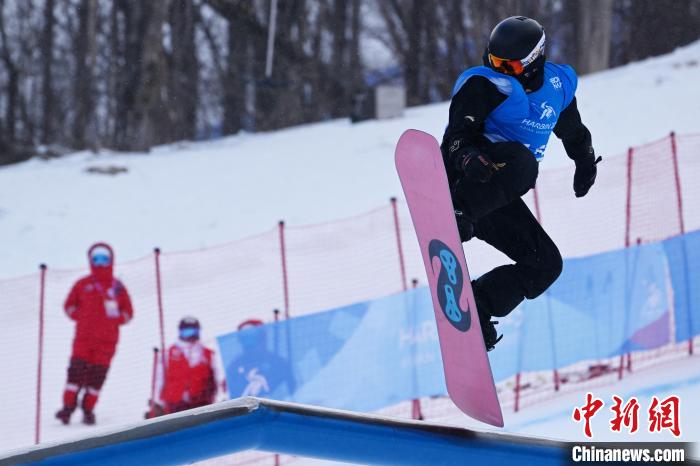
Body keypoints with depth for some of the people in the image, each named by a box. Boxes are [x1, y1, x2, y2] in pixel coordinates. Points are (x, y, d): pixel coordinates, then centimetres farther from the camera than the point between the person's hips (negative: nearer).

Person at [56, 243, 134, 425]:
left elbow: (128, 312, 13)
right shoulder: (82, 285, 9)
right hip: (83, 337, 0)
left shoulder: (117, 287, 9)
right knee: (77, 370, -9)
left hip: (107, 340, 1)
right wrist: (79, 315, -1)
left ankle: (88, 409, 9)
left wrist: (116, 317, -5)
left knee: (98, 375, 0)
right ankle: (68, 406, -4)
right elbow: (69, 305, 16)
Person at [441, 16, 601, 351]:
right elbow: (459, 132, -20)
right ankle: (454, 215, -45)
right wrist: (467, 157, -41)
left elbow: (572, 131, 28)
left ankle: (474, 310, -2)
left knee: (545, 264, 1)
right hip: (465, 180, -7)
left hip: (497, 196, 7)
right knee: (520, 161, -38)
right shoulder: (487, 85, -11)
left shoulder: (557, 85, 8)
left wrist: (585, 160, 39)